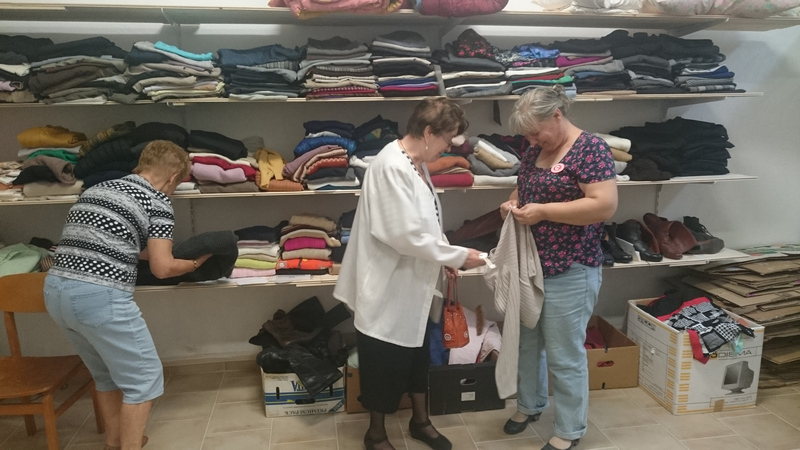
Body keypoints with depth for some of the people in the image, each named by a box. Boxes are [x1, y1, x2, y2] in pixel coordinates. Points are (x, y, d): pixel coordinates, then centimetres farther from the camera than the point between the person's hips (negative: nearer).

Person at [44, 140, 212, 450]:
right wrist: (195, 263, 14)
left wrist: (145, 250, 33)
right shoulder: (157, 201, -2)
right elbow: (162, 268, -4)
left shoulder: (95, 189, 19)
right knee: (144, 377, 8)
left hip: (56, 290, 8)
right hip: (100, 296, -8)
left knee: (107, 373, 25)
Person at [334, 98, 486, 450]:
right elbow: (406, 234, -28)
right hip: (388, 286, -9)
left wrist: (442, 259, 3)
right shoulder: (392, 166, -24)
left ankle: (420, 420, 41)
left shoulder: (416, 164, 6)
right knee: (384, 360, 9)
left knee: (416, 352, 21)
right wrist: (457, 256, -18)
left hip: (411, 284, 9)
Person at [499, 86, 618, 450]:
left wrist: (543, 211, -23)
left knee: (565, 355, 4)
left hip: (569, 271, -8)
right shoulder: (533, 152, 9)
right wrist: (511, 204, -2)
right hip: (529, 265, 8)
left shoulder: (590, 148, -14)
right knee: (526, 342, 19)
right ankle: (529, 405, 41)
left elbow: (605, 205, -22)